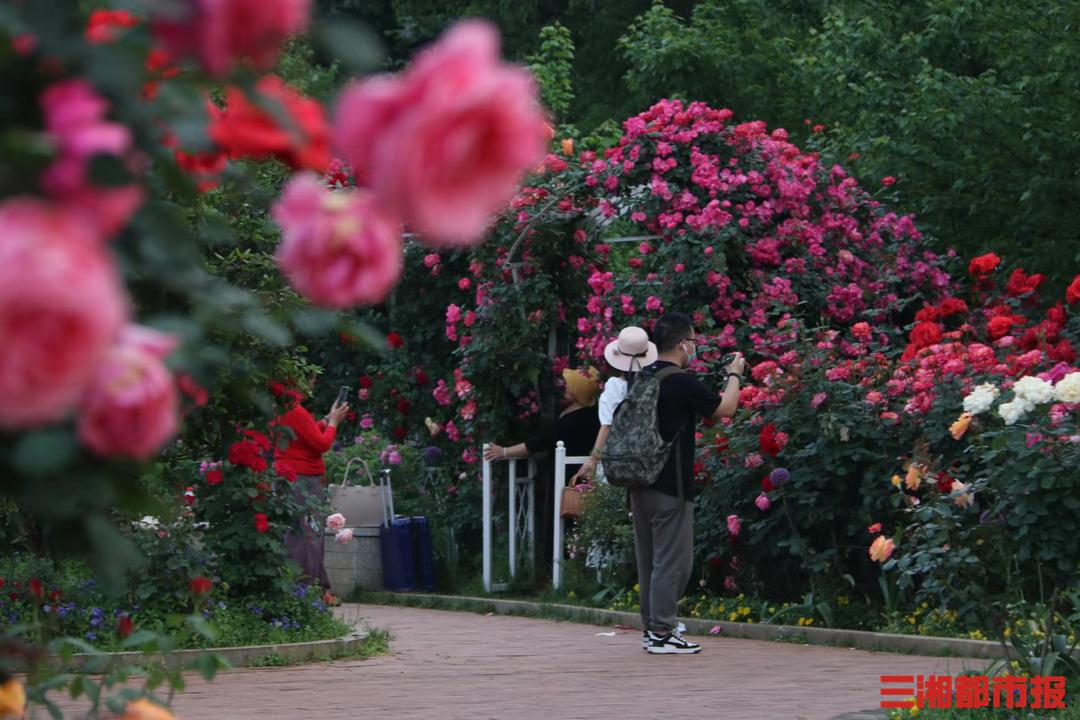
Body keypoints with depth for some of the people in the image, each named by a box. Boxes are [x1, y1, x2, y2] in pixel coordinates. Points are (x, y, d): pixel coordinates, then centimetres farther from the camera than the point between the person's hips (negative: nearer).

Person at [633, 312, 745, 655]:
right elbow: (726, 408, -4)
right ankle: (662, 633, -3)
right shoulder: (682, 383, -15)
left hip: (640, 483, 8)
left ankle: (651, 627, 20)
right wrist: (734, 375, 11)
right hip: (670, 486, -8)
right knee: (672, 561, -3)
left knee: (649, 559, 14)